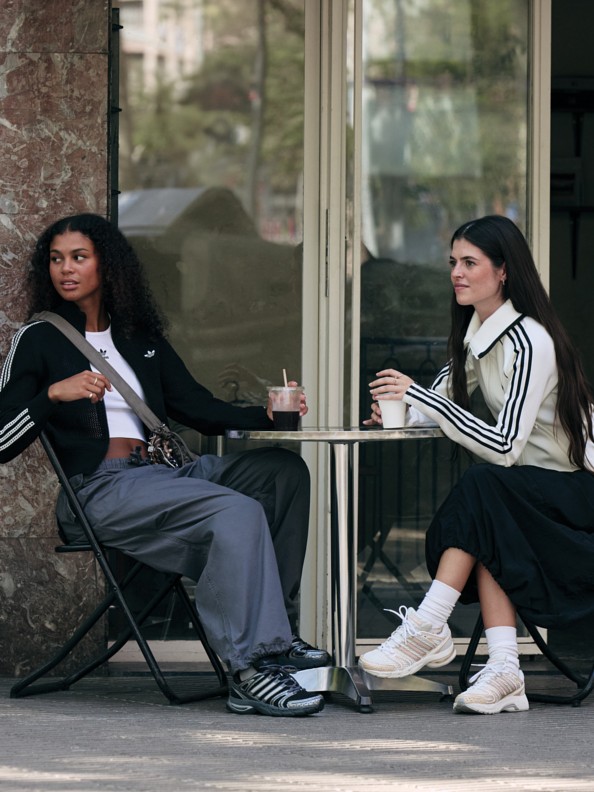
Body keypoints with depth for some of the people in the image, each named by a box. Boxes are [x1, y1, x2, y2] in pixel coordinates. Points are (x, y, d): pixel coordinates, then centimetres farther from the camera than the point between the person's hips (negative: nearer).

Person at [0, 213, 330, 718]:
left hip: (158, 476, 7)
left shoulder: (140, 338, 22)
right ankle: (251, 671, -34)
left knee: (282, 470, -7)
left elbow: (196, 407, 18)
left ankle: (276, 632, -9)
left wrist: (267, 415, 2)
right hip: (98, 490, -7)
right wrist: (55, 394, -19)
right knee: (238, 512, -28)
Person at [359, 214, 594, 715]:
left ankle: (427, 629, -30)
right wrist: (402, 410, -7)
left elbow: (503, 447, -29)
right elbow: (448, 391, 17)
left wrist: (418, 396, -29)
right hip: (534, 488, 7)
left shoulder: (530, 342, -22)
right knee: (486, 536, -24)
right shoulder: (478, 329, 4)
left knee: (481, 489, -31)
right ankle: (503, 671, -32)